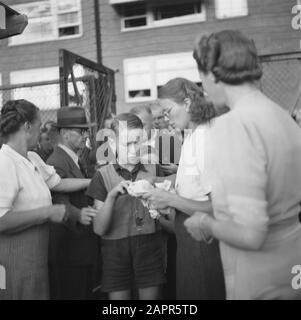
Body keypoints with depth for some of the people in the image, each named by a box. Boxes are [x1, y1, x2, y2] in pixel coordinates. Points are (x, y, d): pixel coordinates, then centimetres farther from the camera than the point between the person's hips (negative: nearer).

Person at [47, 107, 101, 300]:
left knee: (86, 292, 16)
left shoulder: (75, 159, 15)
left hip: (84, 246, 9)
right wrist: (78, 214, -46)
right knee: (71, 293, 0)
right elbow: (60, 202, -30)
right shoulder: (57, 163, -17)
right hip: (70, 250, -9)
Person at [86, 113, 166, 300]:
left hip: (150, 247, 1)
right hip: (115, 250, 0)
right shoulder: (104, 175, 0)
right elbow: (99, 228, -5)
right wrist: (111, 196, -19)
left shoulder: (154, 170, 3)